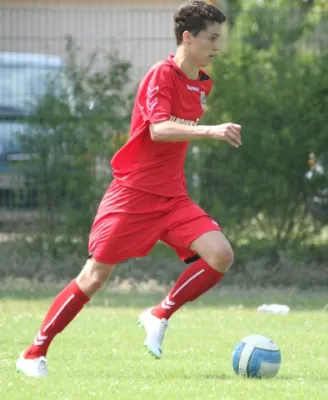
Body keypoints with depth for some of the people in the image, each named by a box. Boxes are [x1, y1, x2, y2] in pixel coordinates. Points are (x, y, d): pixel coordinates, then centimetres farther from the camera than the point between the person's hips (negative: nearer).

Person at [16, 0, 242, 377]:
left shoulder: (203, 84, 9)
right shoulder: (161, 75, -15)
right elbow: (159, 129, -32)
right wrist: (209, 131, -42)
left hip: (173, 197, 7)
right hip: (134, 193, -7)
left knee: (220, 255, -15)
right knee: (94, 276, -5)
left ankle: (160, 315, 2)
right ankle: (34, 354, 6)